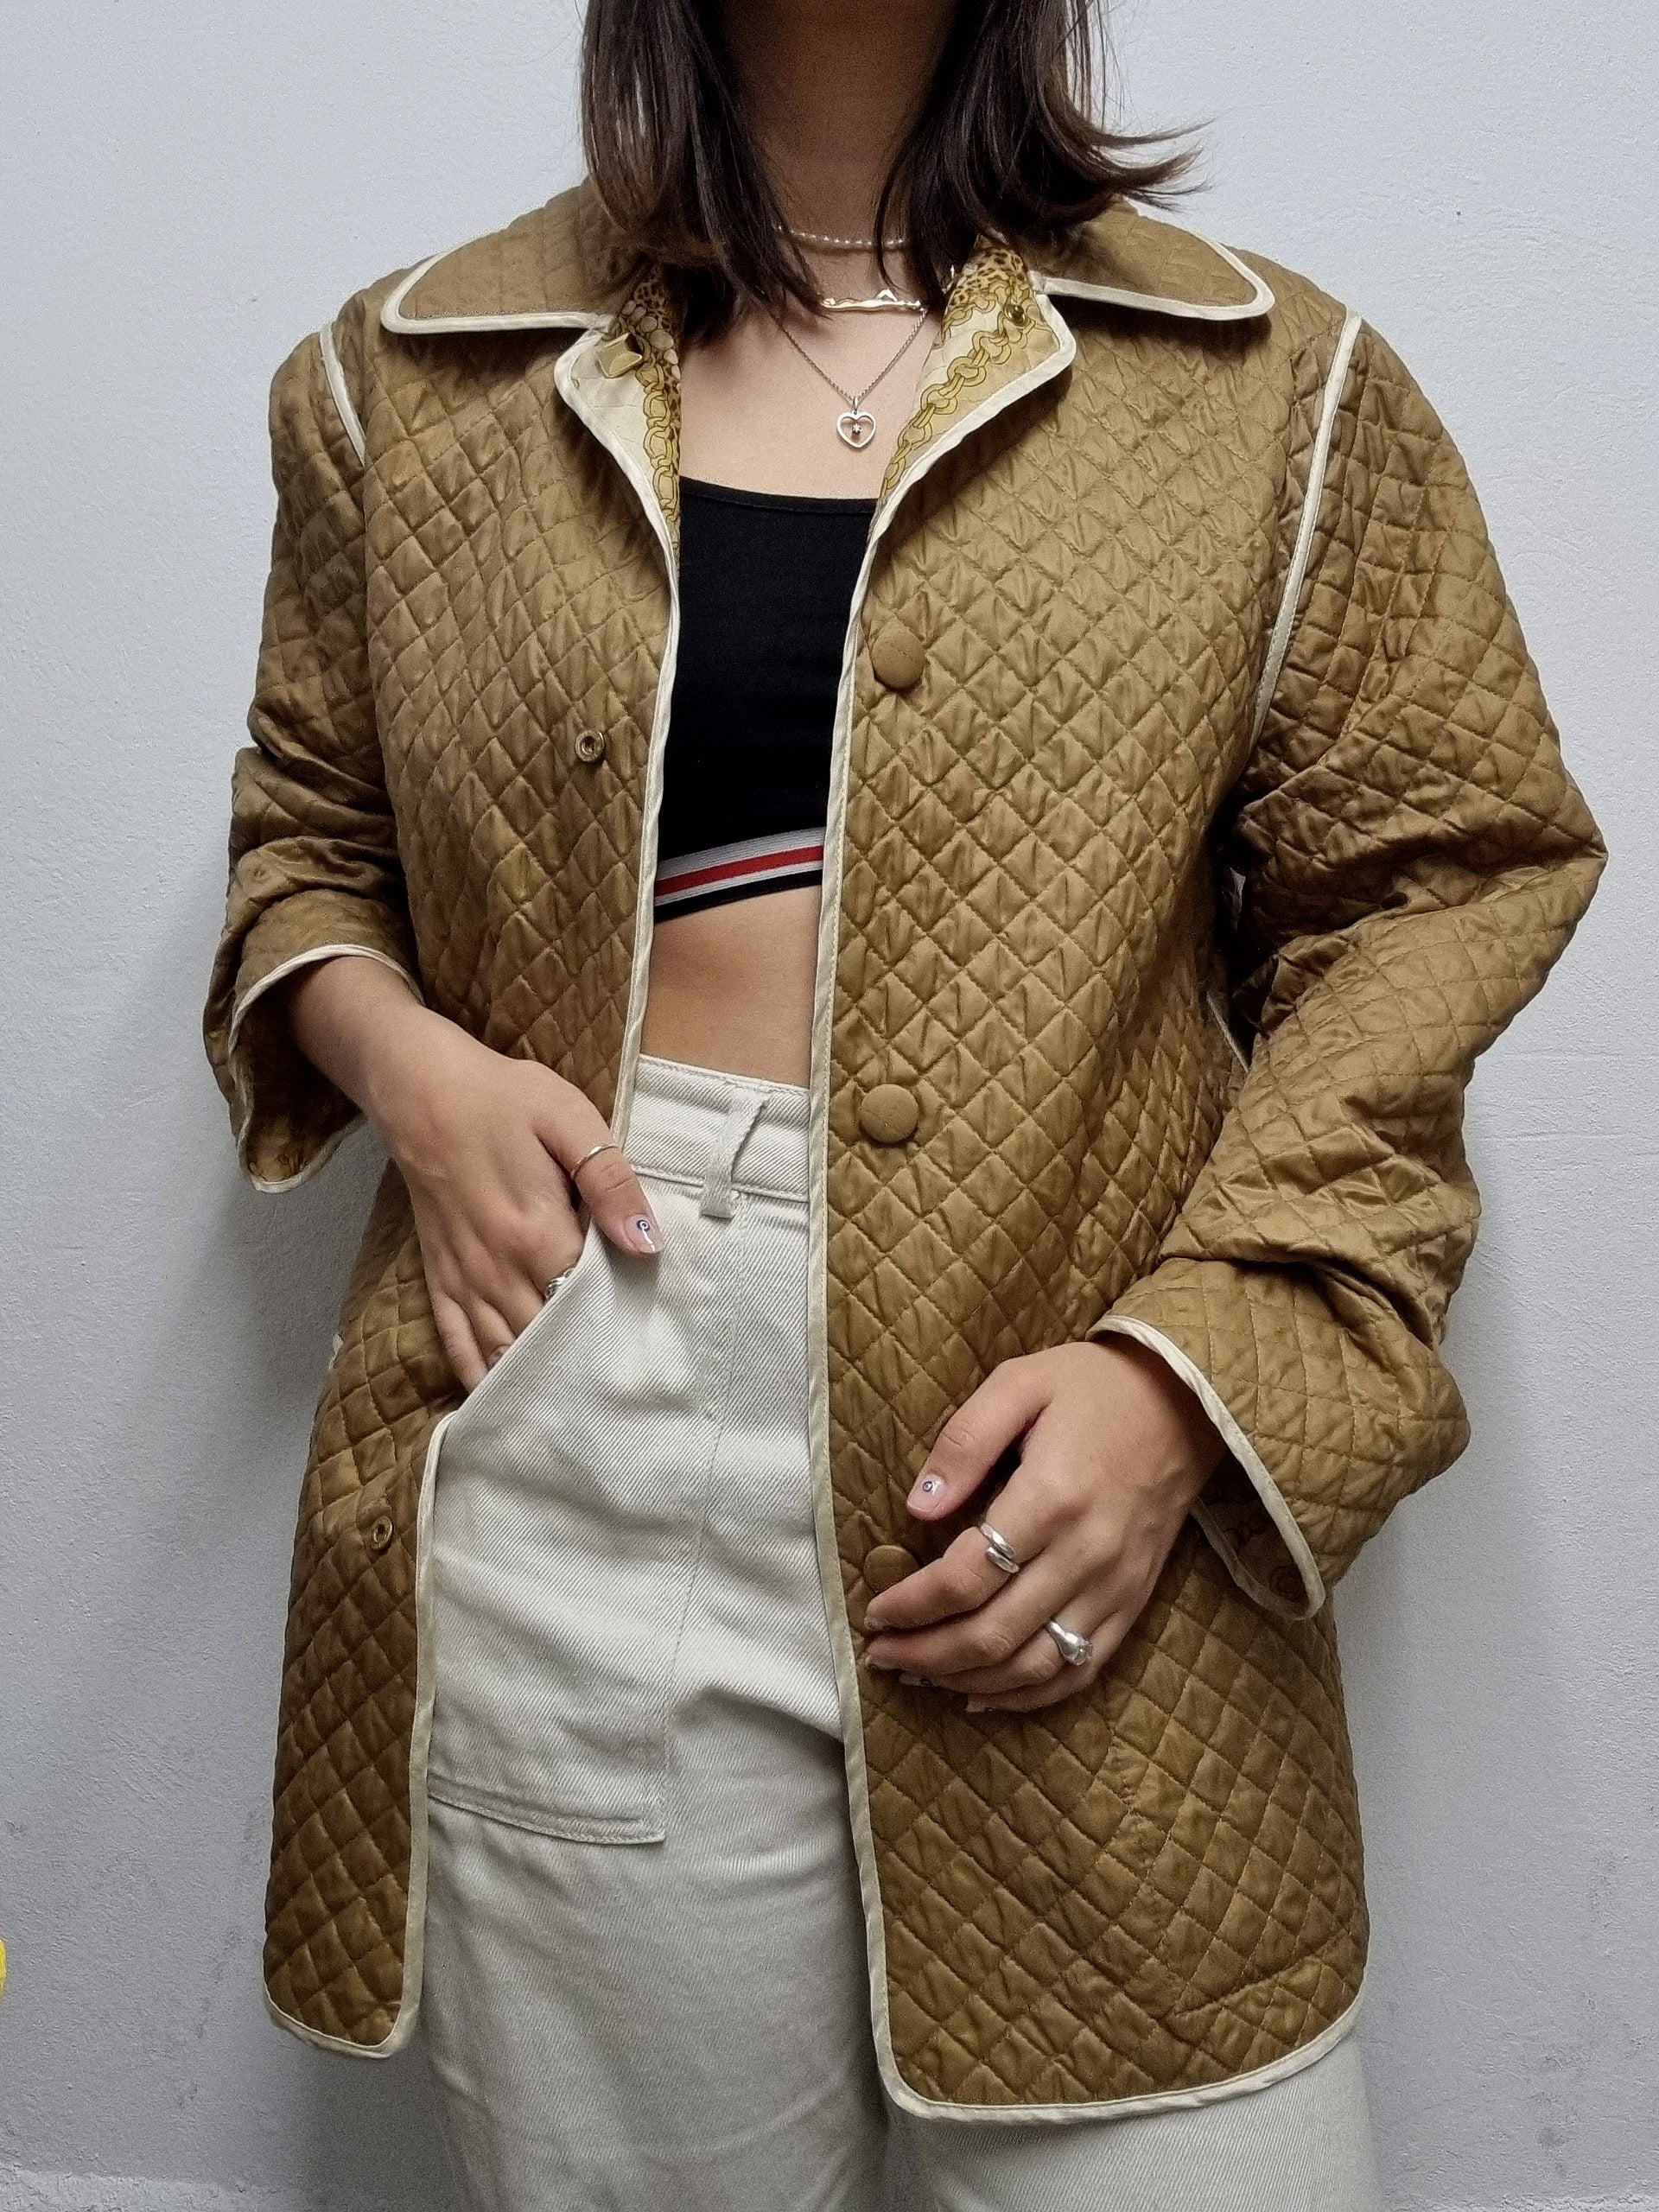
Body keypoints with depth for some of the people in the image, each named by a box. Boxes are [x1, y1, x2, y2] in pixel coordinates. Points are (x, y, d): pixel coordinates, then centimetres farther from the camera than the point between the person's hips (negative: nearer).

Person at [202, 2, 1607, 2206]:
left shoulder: (1272, 385, 8)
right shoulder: (415, 382, 12)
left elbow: (1435, 887, 4)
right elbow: (306, 831, 22)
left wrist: (1196, 1364, -10)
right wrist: (397, 1053, -2)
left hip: (1080, 1508, 0)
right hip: (566, 1440, 1)